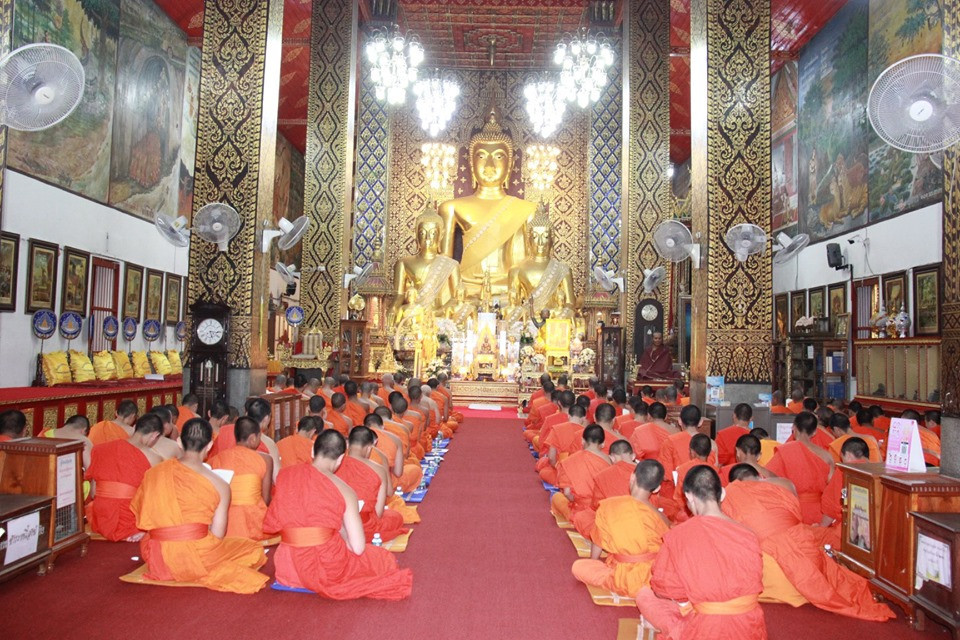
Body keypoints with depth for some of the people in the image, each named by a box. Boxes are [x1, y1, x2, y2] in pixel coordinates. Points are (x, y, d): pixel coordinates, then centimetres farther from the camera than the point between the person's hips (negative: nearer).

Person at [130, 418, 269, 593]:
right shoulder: (220, 486, -11)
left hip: (156, 559, 5)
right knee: (254, 550, 16)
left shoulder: (153, 473, -2)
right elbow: (217, 535, -7)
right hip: (197, 559, -5)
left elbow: (140, 517, 8)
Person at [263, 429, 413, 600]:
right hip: (328, 568, -6)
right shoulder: (345, 492, -12)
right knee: (385, 560, 15)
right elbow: (358, 548, -12)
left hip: (288, 565, 6)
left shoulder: (285, 475, -3)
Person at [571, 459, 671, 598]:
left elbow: (598, 542, 6)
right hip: (655, 579, 3)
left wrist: (594, 561, 25)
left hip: (624, 580, -3)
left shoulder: (607, 505, -8)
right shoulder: (660, 518, -7)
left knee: (578, 567, 12)